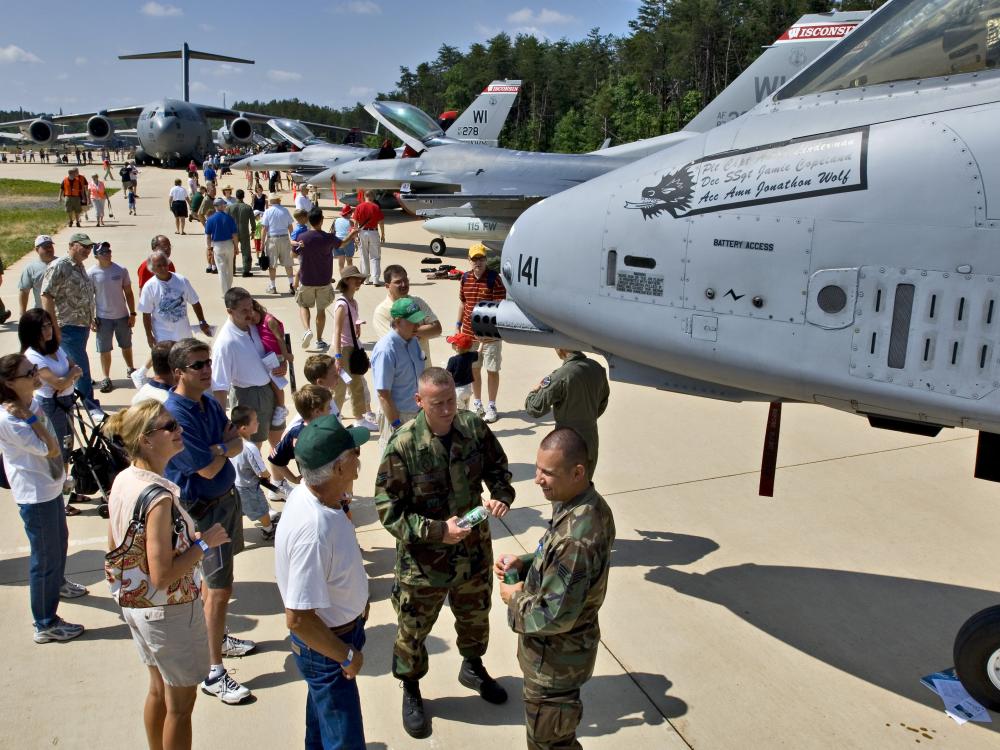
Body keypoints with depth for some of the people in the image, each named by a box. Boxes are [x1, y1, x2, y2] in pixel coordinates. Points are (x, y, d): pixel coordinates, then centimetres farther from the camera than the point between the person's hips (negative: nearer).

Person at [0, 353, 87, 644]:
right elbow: (51, 449, -27)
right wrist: (29, 418, -29)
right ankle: (45, 625, 15)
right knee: (45, 557, 2)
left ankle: (57, 584, 57)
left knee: (59, 541, 30)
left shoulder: (31, 404, 1)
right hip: (35, 495, -10)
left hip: (51, 487, 10)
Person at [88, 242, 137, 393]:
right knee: (104, 350, 4)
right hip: (103, 318, -2)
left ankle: (130, 369, 38)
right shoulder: (91, 273, -8)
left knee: (126, 346, 18)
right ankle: (106, 378, 14)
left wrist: (132, 314, -1)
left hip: (122, 316, 2)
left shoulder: (121, 270, -4)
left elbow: (129, 293, 1)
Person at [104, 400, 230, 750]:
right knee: (180, 702, 12)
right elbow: (162, 577, -29)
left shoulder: (122, 481, -3)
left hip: (133, 603, 9)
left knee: (158, 689, 26)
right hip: (170, 612, -8)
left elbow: (114, 547, 9)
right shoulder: (159, 497, -30)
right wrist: (204, 542, -19)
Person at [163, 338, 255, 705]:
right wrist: (225, 448, -5)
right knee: (220, 588, -5)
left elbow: (237, 443, 1)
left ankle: (218, 637, 41)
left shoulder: (210, 403, 4)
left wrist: (218, 447, -19)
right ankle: (214, 673, 4)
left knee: (214, 578, 23)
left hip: (226, 497, 9)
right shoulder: (175, 415, -25)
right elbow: (208, 469, -24)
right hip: (202, 509, -9)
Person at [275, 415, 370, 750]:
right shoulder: (313, 531, -39)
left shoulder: (308, 493, -11)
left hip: (336, 626, 9)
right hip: (324, 646, -9)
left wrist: (357, 596, 14)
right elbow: (298, 619, -34)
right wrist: (347, 656, -21)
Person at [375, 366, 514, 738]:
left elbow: (498, 467, 5)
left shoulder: (474, 428, -11)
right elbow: (389, 509, -18)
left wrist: (501, 495, -16)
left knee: (475, 616, 26)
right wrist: (438, 530, -26)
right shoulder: (402, 445, -23)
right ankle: (411, 692, 43)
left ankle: (473, 667, 56)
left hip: (474, 551, 4)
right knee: (414, 629, 15)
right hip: (423, 560, -4)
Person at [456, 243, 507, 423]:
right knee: (474, 368, 15)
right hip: (469, 332, 5)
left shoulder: (494, 278, -11)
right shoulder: (465, 278, 4)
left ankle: (491, 406, 18)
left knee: (492, 370, 4)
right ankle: (477, 403, 31)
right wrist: (458, 325, 13)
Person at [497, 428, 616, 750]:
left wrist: (516, 599, -13)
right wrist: (523, 563, -3)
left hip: (554, 660, -9)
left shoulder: (575, 539, -37)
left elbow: (554, 617, -31)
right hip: (566, 650, 9)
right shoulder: (590, 504, -7)